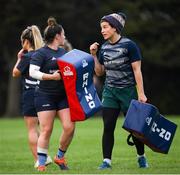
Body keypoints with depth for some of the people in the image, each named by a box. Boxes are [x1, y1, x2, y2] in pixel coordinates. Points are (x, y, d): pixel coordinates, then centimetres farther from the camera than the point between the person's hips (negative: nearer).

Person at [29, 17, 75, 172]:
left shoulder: (64, 52, 15)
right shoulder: (41, 53, -7)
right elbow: (32, 72, -16)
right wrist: (51, 76, -22)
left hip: (63, 95, 6)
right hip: (45, 96, -6)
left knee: (69, 127, -5)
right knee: (46, 130, -6)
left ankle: (60, 156, 16)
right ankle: (41, 163, 4)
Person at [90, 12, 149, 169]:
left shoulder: (129, 45, -10)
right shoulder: (104, 47, 7)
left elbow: (137, 70, -11)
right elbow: (99, 72, 13)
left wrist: (141, 93, -15)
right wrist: (94, 55, 1)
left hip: (128, 91, -4)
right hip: (110, 92, 4)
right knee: (108, 127, -4)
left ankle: (141, 157, 24)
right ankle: (107, 161, -2)